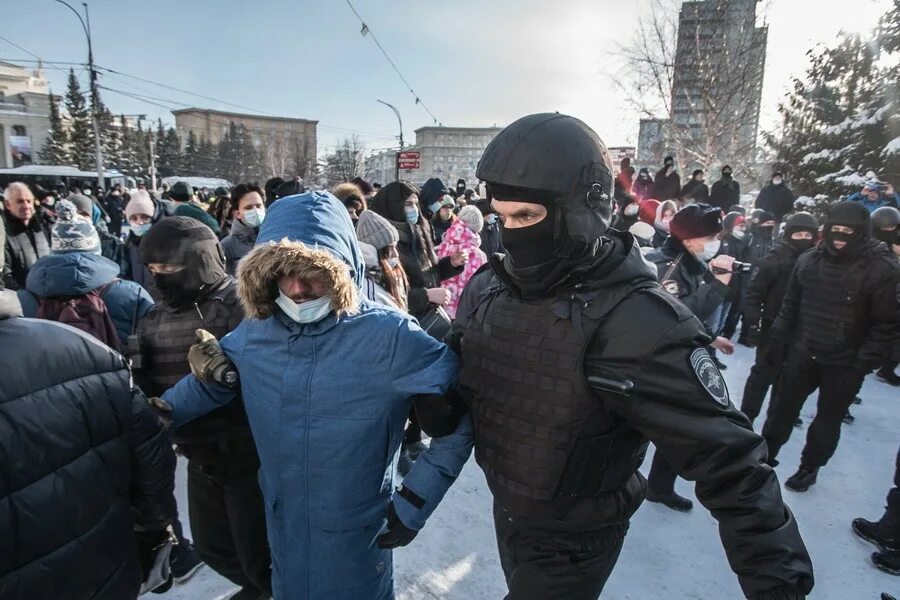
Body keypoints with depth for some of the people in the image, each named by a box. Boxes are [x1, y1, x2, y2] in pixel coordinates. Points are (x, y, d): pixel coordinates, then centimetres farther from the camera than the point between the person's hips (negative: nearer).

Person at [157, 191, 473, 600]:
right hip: (281, 522, 5)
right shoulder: (253, 333, -10)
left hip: (356, 534, -4)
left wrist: (413, 502, -16)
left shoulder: (389, 337, -27)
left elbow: (459, 420, -20)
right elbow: (208, 382, 11)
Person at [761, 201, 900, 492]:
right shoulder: (808, 261, 0)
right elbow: (790, 306, 6)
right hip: (803, 353, 3)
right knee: (784, 407, 13)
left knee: (828, 418, 13)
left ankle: (810, 467, 32)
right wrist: (778, 341, 4)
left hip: (845, 364, -3)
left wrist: (865, 363, -16)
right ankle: (765, 454, 30)